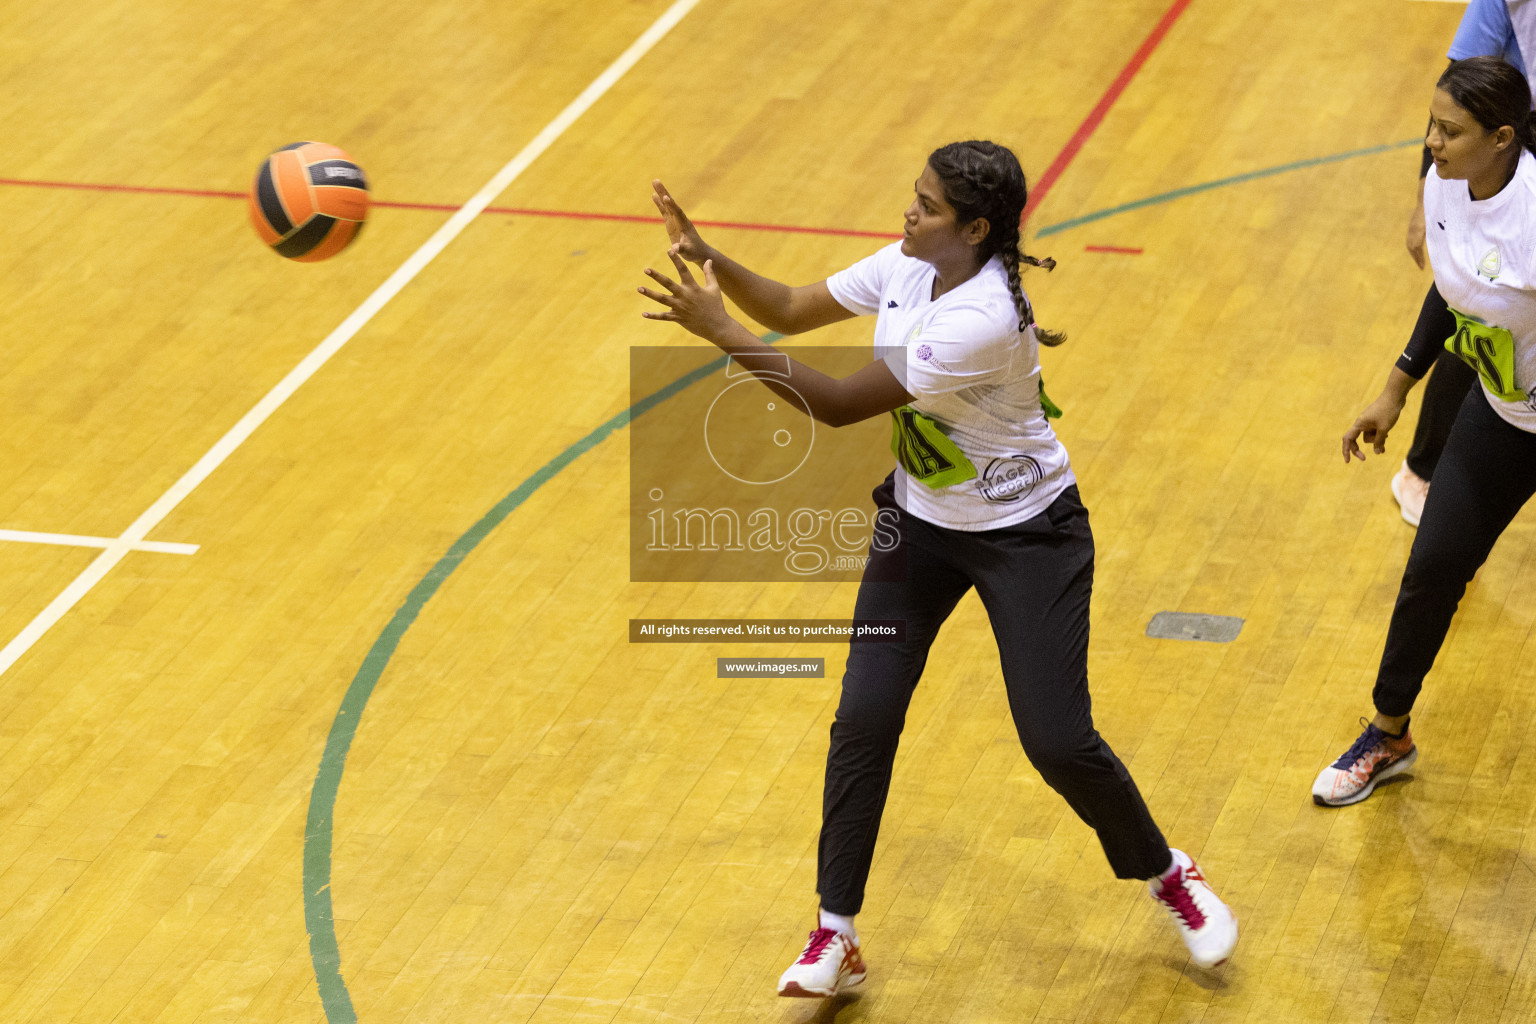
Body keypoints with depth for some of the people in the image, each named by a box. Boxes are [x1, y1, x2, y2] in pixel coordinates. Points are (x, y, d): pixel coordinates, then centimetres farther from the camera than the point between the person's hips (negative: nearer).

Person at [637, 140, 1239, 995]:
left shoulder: (983, 320, -33)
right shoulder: (906, 266, -9)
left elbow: (839, 403, -30)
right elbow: (791, 310, 3)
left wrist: (721, 332, -30)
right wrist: (709, 258, -14)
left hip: (1026, 535, -7)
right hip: (920, 524, 7)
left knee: (1058, 741, -6)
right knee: (863, 721, -3)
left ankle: (1168, 876, 24)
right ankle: (836, 937, 7)